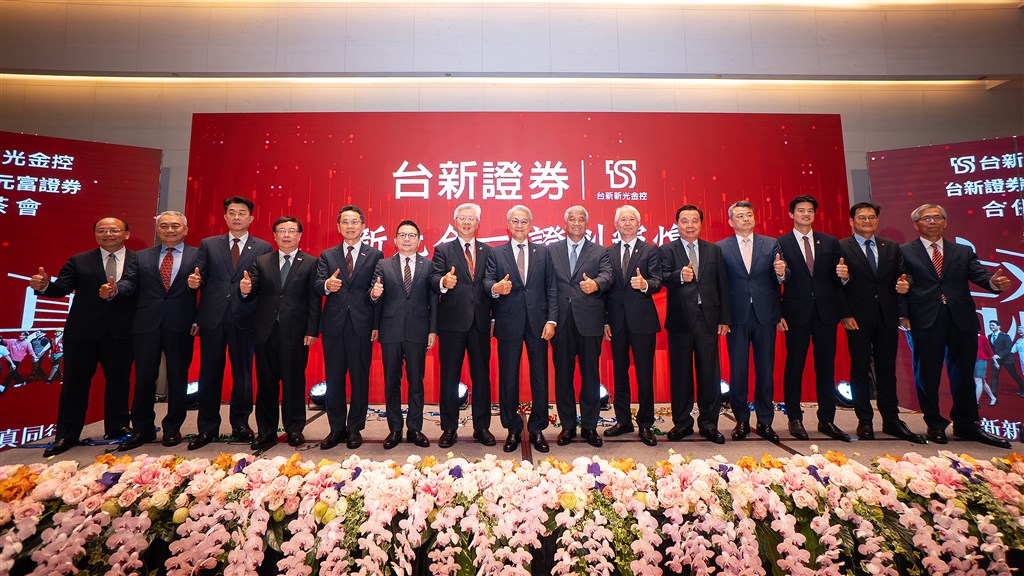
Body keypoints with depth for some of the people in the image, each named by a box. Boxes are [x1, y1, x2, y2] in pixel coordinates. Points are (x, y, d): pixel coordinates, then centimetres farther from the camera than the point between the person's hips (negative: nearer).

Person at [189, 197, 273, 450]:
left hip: (244, 319, -2)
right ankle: (207, 428, 20)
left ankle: (240, 424, 19)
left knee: (243, 373, 6)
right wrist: (194, 280, -14)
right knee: (209, 373, 7)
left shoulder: (263, 248, 6)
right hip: (212, 318, 2)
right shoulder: (208, 244, 12)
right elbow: (200, 279, 7)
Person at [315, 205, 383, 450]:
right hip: (334, 325, 2)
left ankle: (355, 428, 20)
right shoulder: (327, 255, 12)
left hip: (361, 326, -2)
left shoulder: (375, 255, 5)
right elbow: (318, 284, -2)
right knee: (333, 378, 9)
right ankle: (337, 429, 23)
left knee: (360, 378, 5)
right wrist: (327, 285, -24)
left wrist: (376, 314, -15)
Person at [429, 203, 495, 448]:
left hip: (480, 323, 2)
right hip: (452, 322, -2)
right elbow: (434, 278, -10)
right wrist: (443, 283, -31)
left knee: (482, 376, 9)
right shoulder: (442, 250, 5)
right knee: (449, 377, 6)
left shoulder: (488, 251, 12)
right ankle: (449, 429, 19)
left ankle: (482, 427, 22)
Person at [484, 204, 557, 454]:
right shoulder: (496, 253, 9)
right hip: (508, 323, 0)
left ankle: (537, 429, 21)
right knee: (508, 379, 6)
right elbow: (487, 281, -4)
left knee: (540, 377, 6)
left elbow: (551, 288, 5)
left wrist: (551, 320, -5)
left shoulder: (543, 252, 10)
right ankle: (513, 430, 22)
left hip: (538, 322, 1)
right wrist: (495, 288, -28)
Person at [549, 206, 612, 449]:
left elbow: (607, 275, -9)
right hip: (561, 321, 1)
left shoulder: (600, 252, 10)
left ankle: (589, 426, 20)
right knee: (563, 375, 8)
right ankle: (567, 426, 22)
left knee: (590, 375, 6)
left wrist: (596, 284, -32)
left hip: (589, 321, 0)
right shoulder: (551, 250, 12)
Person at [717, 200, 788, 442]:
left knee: (765, 370, 8)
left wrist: (782, 273, -20)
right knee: (737, 371, 4)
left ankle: (765, 422, 20)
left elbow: (782, 278, 2)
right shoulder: (721, 248, 4)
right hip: (737, 317, -1)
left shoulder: (771, 244, 9)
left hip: (765, 315, 2)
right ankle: (741, 420, 18)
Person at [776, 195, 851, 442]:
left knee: (826, 367, 8)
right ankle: (795, 419, 15)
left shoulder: (830, 242, 12)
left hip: (826, 312, 3)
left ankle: (826, 420, 19)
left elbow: (838, 279, 11)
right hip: (796, 313, -3)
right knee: (794, 366, 3)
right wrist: (778, 314, -8)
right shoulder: (780, 244, 1)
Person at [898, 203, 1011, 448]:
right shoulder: (905, 252, 5)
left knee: (963, 374, 11)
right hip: (925, 322, -3)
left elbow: (980, 275, 3)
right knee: (927, 375, 3)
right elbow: (901, 285, -2)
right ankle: (935, 425, 17)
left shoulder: (963, 251, 16)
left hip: (962, 320, 3)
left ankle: (967, 425, 25)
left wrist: (994, 282, -19)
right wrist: (904, 314, -13)